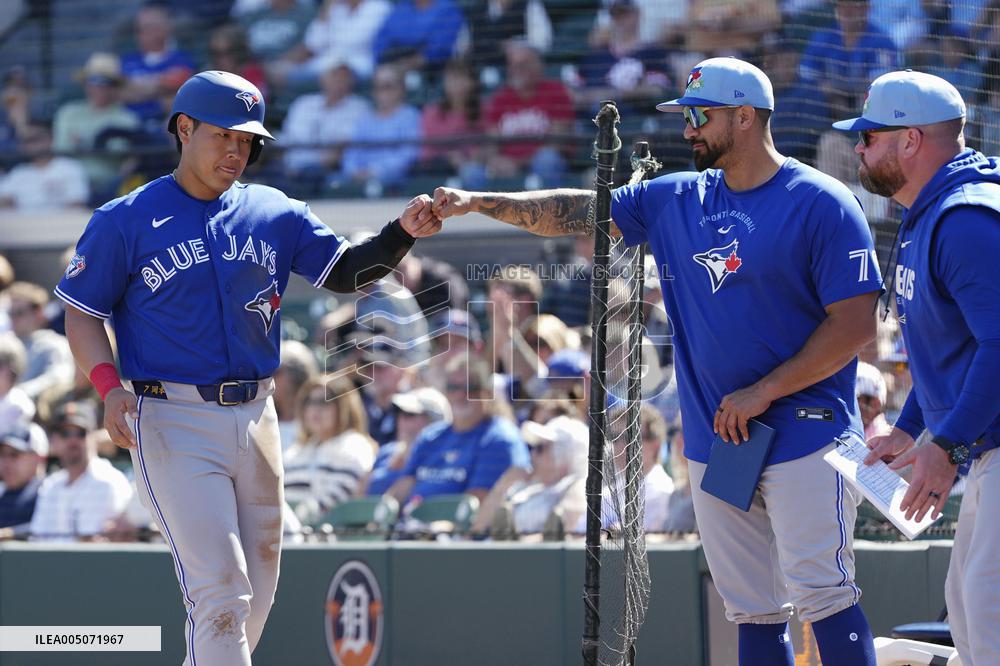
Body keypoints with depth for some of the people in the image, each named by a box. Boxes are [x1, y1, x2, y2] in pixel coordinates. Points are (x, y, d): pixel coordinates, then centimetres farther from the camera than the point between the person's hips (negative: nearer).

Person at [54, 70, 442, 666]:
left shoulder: (274, 214, 10)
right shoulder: (124, 221, -2)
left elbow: (346, 270, 4)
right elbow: (82, 313, 0)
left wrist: (403, 234, -15)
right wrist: (109, 388, -16)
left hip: (256, 417, 6)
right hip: (173, 422, -6)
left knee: (256, 597, 11)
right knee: (222, 592, -15)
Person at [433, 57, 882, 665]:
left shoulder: (821, 204, -8)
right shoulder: (676, 200, 13)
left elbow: (857, 324, -12)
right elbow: (578, 211, 14)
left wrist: (763, 392, -14)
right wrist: (481, 202, 3)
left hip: (805, 436, -6)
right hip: (714, 444, 6)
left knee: (820, 592, -13)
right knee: (752, 612, 7)